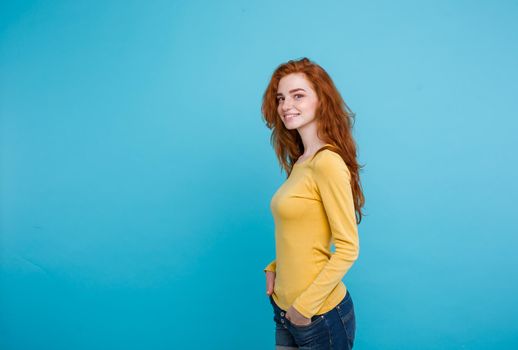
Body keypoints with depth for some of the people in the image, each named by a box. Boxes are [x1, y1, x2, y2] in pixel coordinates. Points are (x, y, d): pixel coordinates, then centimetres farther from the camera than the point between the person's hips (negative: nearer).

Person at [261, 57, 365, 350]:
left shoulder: (328, 162, -19)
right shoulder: (299, 162, 4)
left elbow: (348, 249, -19)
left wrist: (305, 305, -16)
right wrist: (274, 268, 1)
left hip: (320, 314, -7)